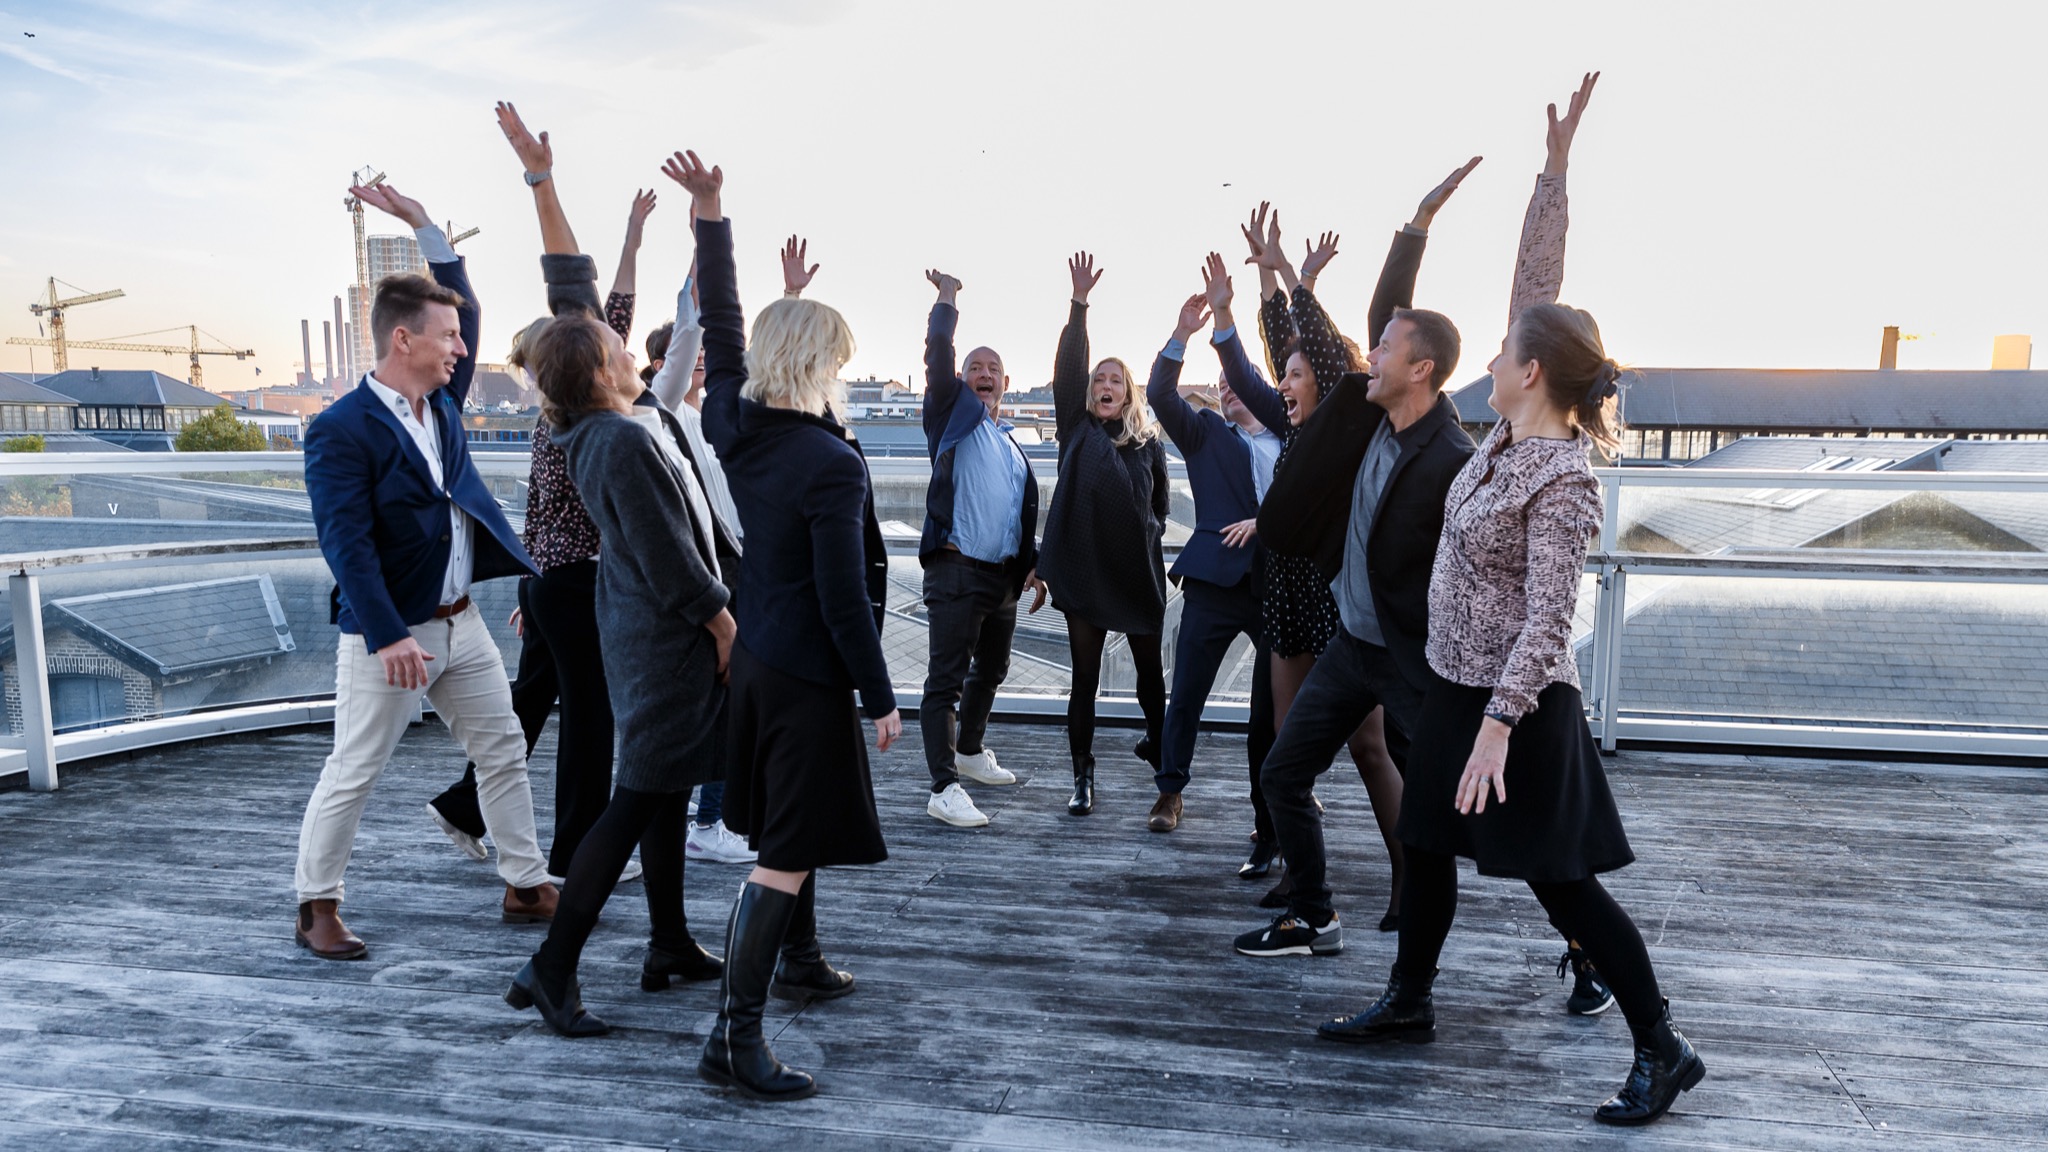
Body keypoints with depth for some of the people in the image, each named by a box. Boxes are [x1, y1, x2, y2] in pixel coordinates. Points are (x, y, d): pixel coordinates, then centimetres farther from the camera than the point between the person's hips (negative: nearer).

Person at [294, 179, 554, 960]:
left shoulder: (441, 401, 7)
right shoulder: (342, 431, -15)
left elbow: (463, 309, 15)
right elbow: (347, 544, -20)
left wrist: (424, 225, 8)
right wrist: (390, 637, -25)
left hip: (459, 623, 8)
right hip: (387, 635, -7)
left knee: (504, 754, 11)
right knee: (353, 775, 4)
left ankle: (527, 888, 22)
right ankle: (317, 909, 20)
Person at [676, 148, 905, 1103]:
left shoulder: (734, 425, -1)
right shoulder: (833, 466, -21)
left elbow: (720, 332, 13)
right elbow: (845, 599, -20)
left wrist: (711, 224, 14)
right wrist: (882, 698, -11)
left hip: (756, 656, 9)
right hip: (810, 674, -9)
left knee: (786, 827, 24)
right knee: (789, 853, -5)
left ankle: (799, 962, 41)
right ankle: (734, 1037, -3)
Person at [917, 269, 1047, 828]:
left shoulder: (1011, 443, 20)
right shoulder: (953, 415, 4)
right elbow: (937, 363, -12)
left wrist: (1033, 566, 16)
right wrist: (947, 304, -11)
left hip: (1004, 575, 7)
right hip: (957, 570, -7)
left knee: (991, 670, 19)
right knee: (946, 681, -8)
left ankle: (970, 750, 39)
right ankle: (944, 788, -7)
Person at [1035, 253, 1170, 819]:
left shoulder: (1148, 442, 7)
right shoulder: (1077, 429, 4)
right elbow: (1067, 368, -7)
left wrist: (1149, 532, 5)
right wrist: (1079, 303, -14)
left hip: (1139, 573, 1)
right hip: (1083, 569, -1)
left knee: (1151, 674, 9)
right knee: (1084, 677, 3)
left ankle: (1166, 770, 24)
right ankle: (1083, 778, 11)